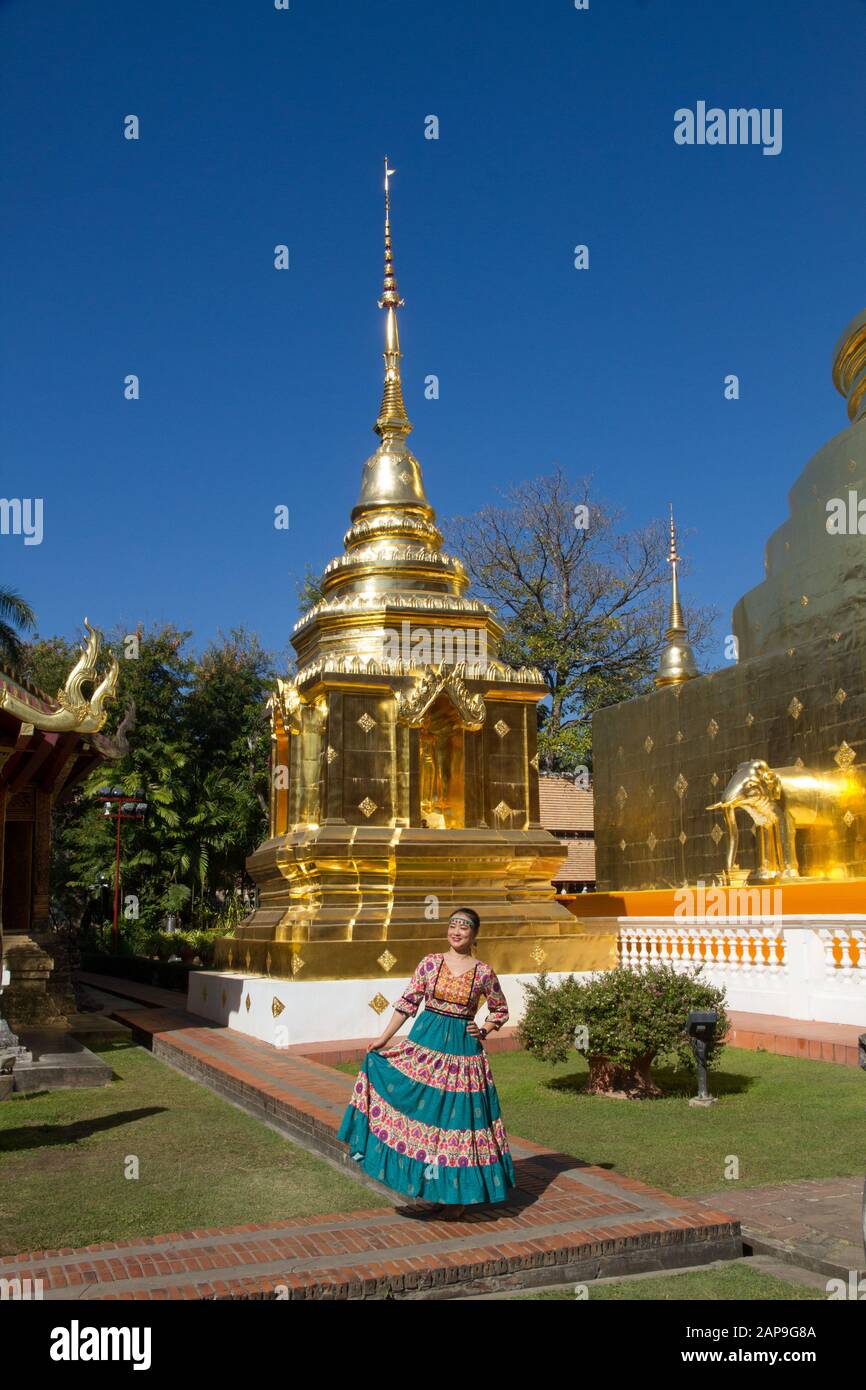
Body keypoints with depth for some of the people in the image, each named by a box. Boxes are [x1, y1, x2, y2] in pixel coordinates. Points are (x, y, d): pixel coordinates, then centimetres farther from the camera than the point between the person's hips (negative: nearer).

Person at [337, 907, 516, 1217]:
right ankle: (432, 1185, 19)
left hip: (463, 1049, -1)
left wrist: (483, 1031, -3)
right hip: (425, 1042, 1)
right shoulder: (430, 963, 0)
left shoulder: (483, 972, -2)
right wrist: (384, 1039, -2)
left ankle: (457, 1193, 17)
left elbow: (501, 1010, 13)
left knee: (459, 1113, 3)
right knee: (422, 1108, 3)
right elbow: (407, 1002, 1)